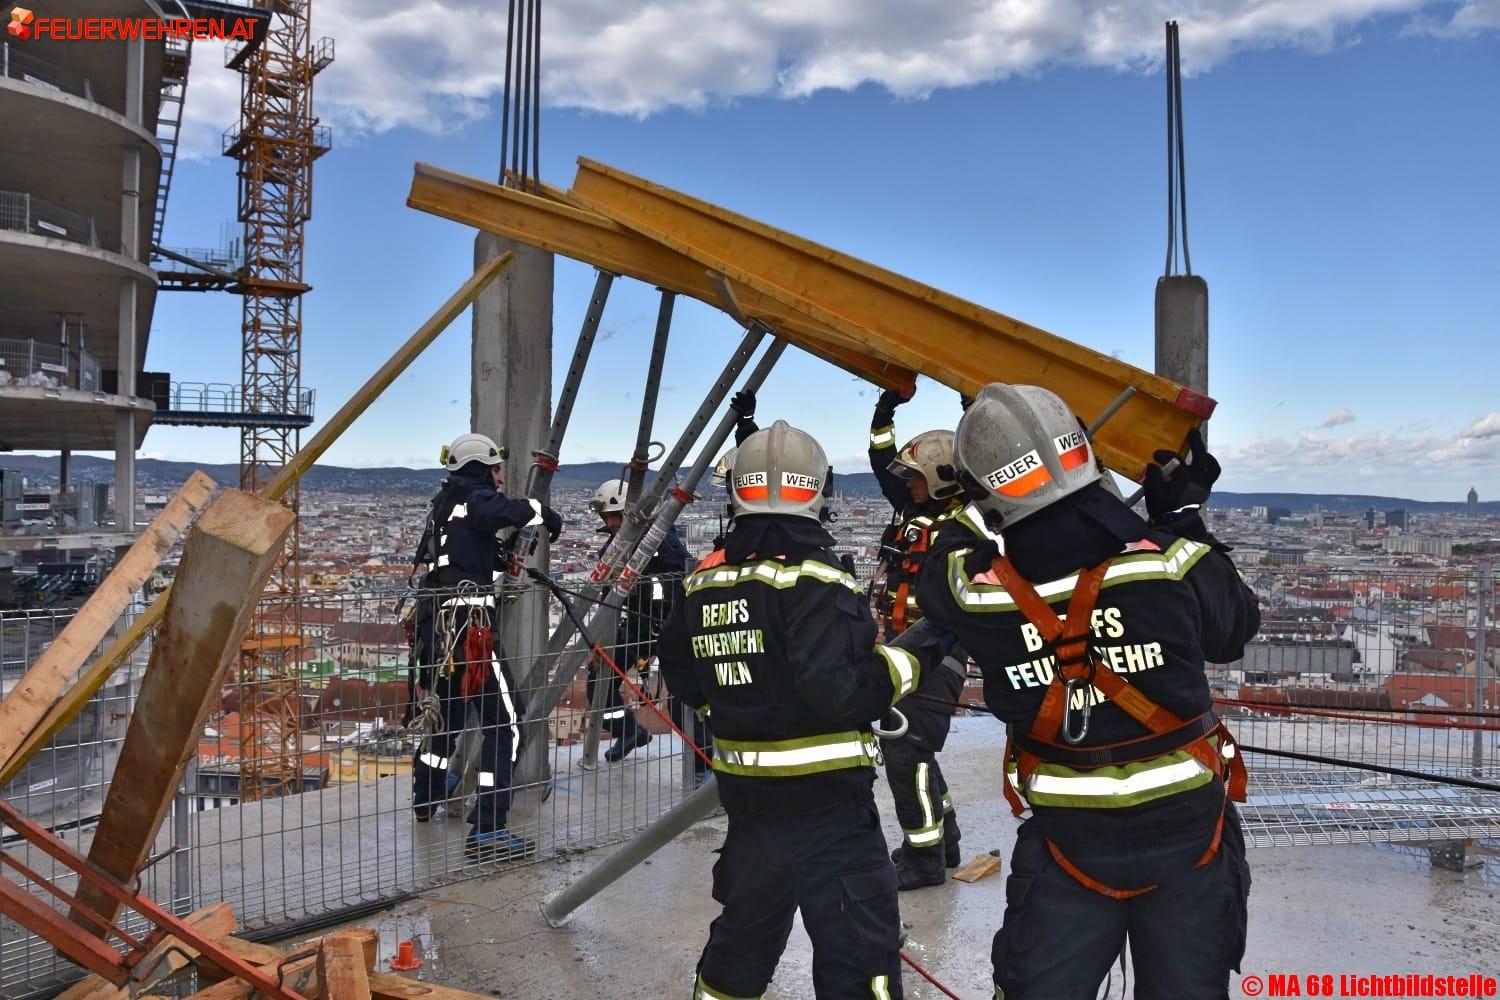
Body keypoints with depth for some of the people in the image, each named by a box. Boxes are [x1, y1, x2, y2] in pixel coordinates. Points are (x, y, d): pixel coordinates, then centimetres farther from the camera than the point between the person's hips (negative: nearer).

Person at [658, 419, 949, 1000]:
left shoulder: (704, 582, 4)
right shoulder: (811, 578, -18)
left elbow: (684, 678, 15)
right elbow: (838, 691, -25)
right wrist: (914, 658, -12)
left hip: (746, 790, 8)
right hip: (823, 797, -7)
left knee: (745, 930, 26)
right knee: (861, 951, 0)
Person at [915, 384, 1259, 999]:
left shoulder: (976, 591, -20)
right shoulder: (1174, 562, -20)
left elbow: (942, 568, 4)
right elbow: (1233, 631, 1)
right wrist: (1182, 515, 9)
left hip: (1068, 841, 0)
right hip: (1188, 832, 1)